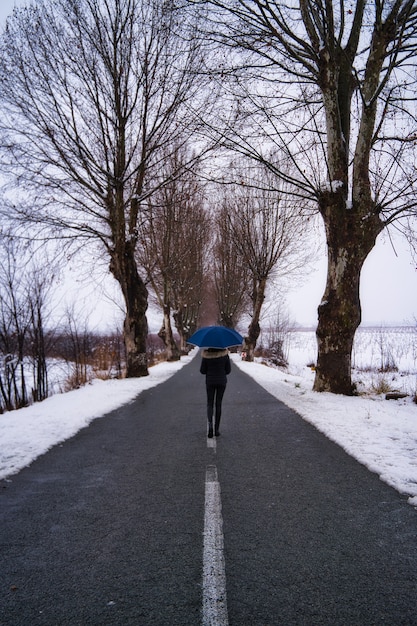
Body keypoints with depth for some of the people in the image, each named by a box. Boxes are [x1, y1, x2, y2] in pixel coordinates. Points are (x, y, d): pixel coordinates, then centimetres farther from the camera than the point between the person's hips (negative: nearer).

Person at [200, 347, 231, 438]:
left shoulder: (206, 355, -10)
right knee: (218, 404, 11)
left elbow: (202, 370, -5)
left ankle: (210, 424, -15)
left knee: (210, 404, 10)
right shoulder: (225, 354, -8)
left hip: (210, 382, -1)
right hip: (222, 381, 1)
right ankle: (216, 429, 12)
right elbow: (228, 370, -2)